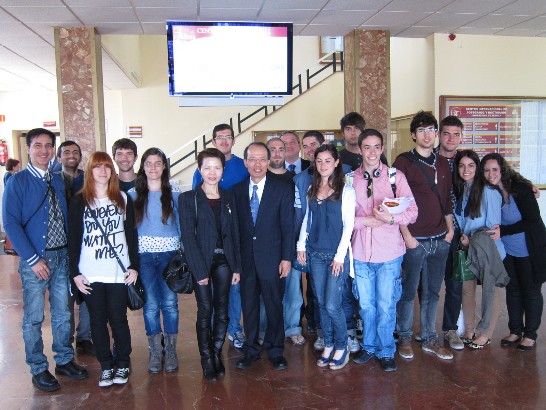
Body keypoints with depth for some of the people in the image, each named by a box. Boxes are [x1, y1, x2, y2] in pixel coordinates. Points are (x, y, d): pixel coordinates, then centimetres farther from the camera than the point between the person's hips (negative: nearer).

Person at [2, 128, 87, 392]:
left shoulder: (58, 182, 8)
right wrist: (33, 259, -15)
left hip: (62, 256, 5)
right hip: (34, 259, -4)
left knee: (62, 313, 14)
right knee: (34, 318, 5)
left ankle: (64, 360, 30)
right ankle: (38, 370, 20)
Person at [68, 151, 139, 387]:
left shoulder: (123, 199, 7)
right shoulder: (80, 201, 2)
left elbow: (131, 234, 7)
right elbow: (74, 238, 1)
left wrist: (134, 266, 1)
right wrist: (75, 273, -4)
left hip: (118, 272, 0)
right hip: (90, 274, 0)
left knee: (118, 319, 4)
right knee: (98, 320, 6)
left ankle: (123, 364, 20)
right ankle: (106, 365, 20)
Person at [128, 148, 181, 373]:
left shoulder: (174, 195, 5)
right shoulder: (133, 195, 6)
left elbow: (182, 226, 6)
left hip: (169, 254, 0)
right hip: (143, 255, 0)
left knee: (170, 302, 0)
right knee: (150, 304, 3)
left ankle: (171, 351, 15)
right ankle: (155, 352, 17)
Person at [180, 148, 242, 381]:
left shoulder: (228, 198, 9)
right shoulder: (188, 198, -3)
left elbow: (234, 233, 10)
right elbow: (188, 237, -8)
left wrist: (236, 267, 5)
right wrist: (200, 270, -13)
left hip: (224, 261, 4)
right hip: (201, 261, -3)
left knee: (222, 311, 6)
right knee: (205, 311, 0)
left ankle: (217, 355, 20)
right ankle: (207, 360, 12)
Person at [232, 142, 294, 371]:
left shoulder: (282, 190, -2)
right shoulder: (237, 191, 5)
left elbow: (288, 227, -3)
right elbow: (235, 226, 4)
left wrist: (286, 258, -8)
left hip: (272, 258, -2)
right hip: (245, 259, 2)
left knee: (274, 306, 8)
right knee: (248, 305, 12)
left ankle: (275, 350, 26)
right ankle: (251, 350, 28)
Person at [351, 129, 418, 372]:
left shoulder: (396, 176, -1)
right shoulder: (350, 179, 4)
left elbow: (412, 212, -5)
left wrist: (390, 218, -22)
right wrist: (368, 220, -14)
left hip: (389, 253, -2)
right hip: (361, 253, 2)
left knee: (386, 306, 4)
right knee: (366, 305, 14)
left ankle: (386, 352, 24)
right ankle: (369, 347, 34)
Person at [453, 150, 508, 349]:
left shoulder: (488, 192, -18)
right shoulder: (458, 191, 2)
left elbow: (493, 227, -15)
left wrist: (473, 241, -15)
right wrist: (464, 238, -5)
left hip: (487, 250, -5)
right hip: (467, 250, 6)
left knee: (490, 291, 8)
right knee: (467, 289, 9)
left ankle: (486, 333, 22)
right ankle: (469, 329, 25)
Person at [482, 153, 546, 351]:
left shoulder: (521, 189, -20)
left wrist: (503, 230, -27)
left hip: (529, 251, -5)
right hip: (506, 250, 5)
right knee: (512, 289, 14)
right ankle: (515, 331, 28)